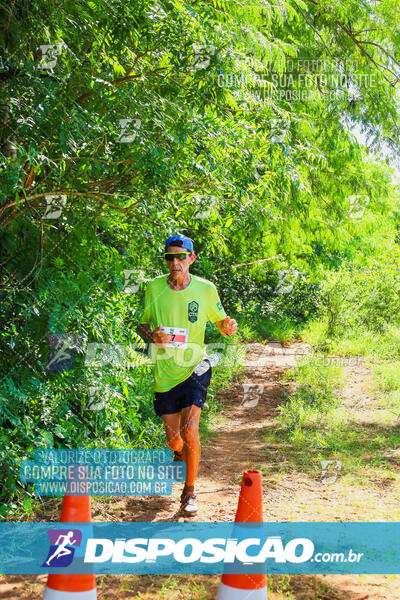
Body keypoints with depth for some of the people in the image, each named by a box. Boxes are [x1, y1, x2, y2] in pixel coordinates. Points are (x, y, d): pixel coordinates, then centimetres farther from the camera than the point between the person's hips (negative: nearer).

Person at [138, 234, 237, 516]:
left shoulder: (206, 289, -4)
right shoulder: (154, 288, -3)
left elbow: (221, 322, 9)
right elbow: (143, 323, 8)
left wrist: (229, 327, -15)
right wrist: (152, 336, -14)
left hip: (195, 368, -2)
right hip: (164, 373, 2)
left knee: (189, 431, -18)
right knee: (173, 438, 7)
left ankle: (190, 492, 1)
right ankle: (183, 455, 46)